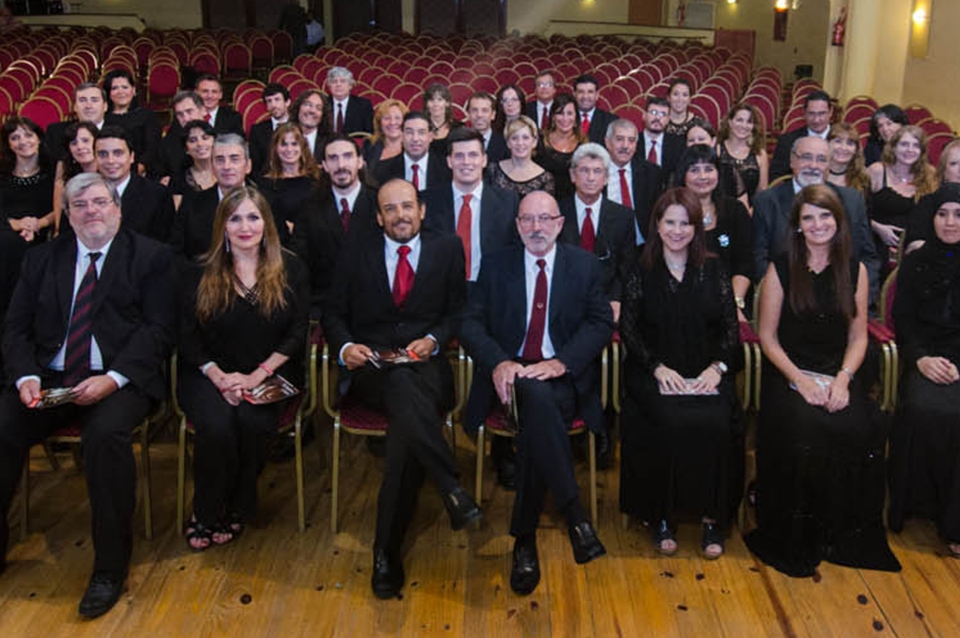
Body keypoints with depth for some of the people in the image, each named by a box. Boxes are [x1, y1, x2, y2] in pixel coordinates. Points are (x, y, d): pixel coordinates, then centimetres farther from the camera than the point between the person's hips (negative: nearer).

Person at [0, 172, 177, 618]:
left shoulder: (150, 257, 5)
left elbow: (158, 330, -4)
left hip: (120, 380, -4)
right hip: (49, 377, 4)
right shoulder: (42, 259, 17)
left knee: (106, 432, -33)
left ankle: (110, 569, -20)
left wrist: (112, 379, -18)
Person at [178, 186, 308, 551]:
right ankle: (206, 514, -7)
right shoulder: (201, 274, 6)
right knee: (216, 422, -29)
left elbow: (297, 332, -1)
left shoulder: (290, 269, 5)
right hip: (210, 375, 0)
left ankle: (237, 510, -7)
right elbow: (187, 337, 3)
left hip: (269, 374, 0)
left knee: (253, 421, -30)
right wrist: (219, 377, -14)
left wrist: (257, 376, -13)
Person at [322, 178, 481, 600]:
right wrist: (345, 347, -9)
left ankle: (387, 550, -27)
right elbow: (334, 316, 12)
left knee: (406, 420, -33)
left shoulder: (447, 250, 15)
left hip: (425, 367, 0)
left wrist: (433, 340, -8)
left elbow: (458, 312, 12)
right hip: (370, 370, 0)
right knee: (401, 385, -38)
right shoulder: (355, 257, 16)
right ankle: (452, 489, -38)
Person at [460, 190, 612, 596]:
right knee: (536, 396, -36)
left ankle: (525, 540, -25)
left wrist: (561, 362, -16)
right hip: (510, 375, 0)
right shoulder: (496, 266, 13)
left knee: (536, 418, -34)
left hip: (563, 377, 0)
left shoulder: (584, 265, 12)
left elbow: (601, 322, 2)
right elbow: (471, 323, 4)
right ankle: (573, 513, -34)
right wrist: (498, 362, -17)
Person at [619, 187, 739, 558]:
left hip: (707, 374, 1)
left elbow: (730, 327, 8)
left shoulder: (714, 270, 11)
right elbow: (629, 329, 2)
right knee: (672, 423, -30)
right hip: (654, 373, -1)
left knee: (716, 423, -28)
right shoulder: (641, 271, 7)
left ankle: (712, 517, -13)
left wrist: (718, 366, -10)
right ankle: (661, 516, -13)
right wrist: (658, 367, -12)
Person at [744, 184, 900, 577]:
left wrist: (843, 379, -9)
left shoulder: (855, 270, 10)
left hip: (839, 372, 2)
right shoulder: (781, 269, 3)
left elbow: (858, 336, 9)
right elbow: (767, 336, 1)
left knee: (856, 429, -28)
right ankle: (797, 539, -12)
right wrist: (800, 380, -12)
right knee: (804, 430, -31)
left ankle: (844, 533, -7)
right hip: (789, 374, -2)